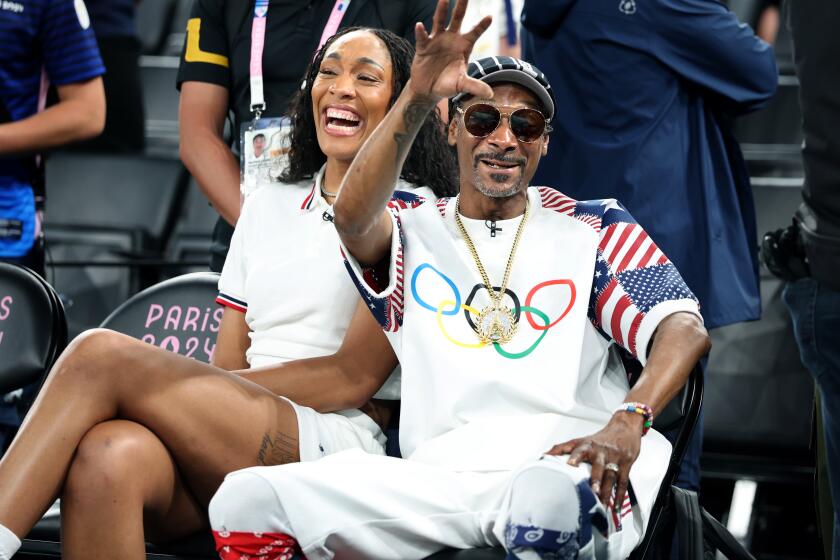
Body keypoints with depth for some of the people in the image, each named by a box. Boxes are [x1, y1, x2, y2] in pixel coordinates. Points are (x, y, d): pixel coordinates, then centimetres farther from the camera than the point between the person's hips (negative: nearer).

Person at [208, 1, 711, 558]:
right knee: (249, 497, -20)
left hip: (570, 461, -2)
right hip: (441, 479, 2)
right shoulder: (413, 230, 19)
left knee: (550, 498, -42)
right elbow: (353, 219, -6)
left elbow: (685, 328, 3)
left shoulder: (592, 229, 18)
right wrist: (417, 98, -21)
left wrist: (627, 421, -18)